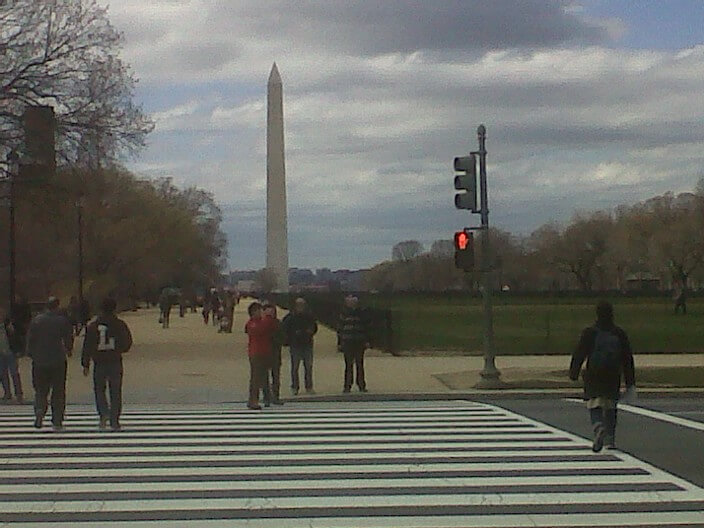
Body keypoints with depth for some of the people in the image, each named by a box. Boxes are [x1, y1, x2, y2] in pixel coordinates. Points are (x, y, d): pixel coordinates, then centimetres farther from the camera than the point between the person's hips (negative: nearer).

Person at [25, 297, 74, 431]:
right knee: (58, 391, 6)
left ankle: (40, 410, -15)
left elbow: (30, 339, 1)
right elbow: (69, 339, 2)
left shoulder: (36, 320, 0)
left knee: (40, 390, 11)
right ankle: (57, 422, 4)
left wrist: (31, 354, 12)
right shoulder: (63, 321, -3)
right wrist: (69, 350, 22)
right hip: (58, 361, -1)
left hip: (39, 361, 1)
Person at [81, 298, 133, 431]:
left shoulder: (93, 326, -1)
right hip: (116, 362, 1)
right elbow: (128, 343, 6)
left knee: (99, 390, 14)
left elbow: (87, 346, -1)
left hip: (99, 363, 0)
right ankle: (114, 421, 5)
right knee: (115, 392, 6)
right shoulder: (120, 325, -1)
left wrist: (86, 364, 4)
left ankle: (104, 412, -9)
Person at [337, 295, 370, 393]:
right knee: (348, 365, -1)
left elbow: (366, 328, 10)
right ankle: (347, 386, 3)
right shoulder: (343, 314, 4)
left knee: (360, 365, 3)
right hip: (347, 342, -1)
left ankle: (362, 385, 9)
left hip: (359, 342, 1)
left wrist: (367, 341, 4)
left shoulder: (360, 314, 7)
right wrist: (339, 343, 2)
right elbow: (339, 329, 6)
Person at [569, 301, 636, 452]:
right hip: (613, 377, 2)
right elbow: (628, 359, 5)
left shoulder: (589, 333, -4)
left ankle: (599, 428, -30)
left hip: (593, 377, -2)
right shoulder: (619, 334, 3)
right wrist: (630, 383, 9)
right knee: (610, 408, 15)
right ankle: (610, 440, 15)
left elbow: (579, 354, -3)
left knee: (595, 406, -1)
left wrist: (573, 373, 9)